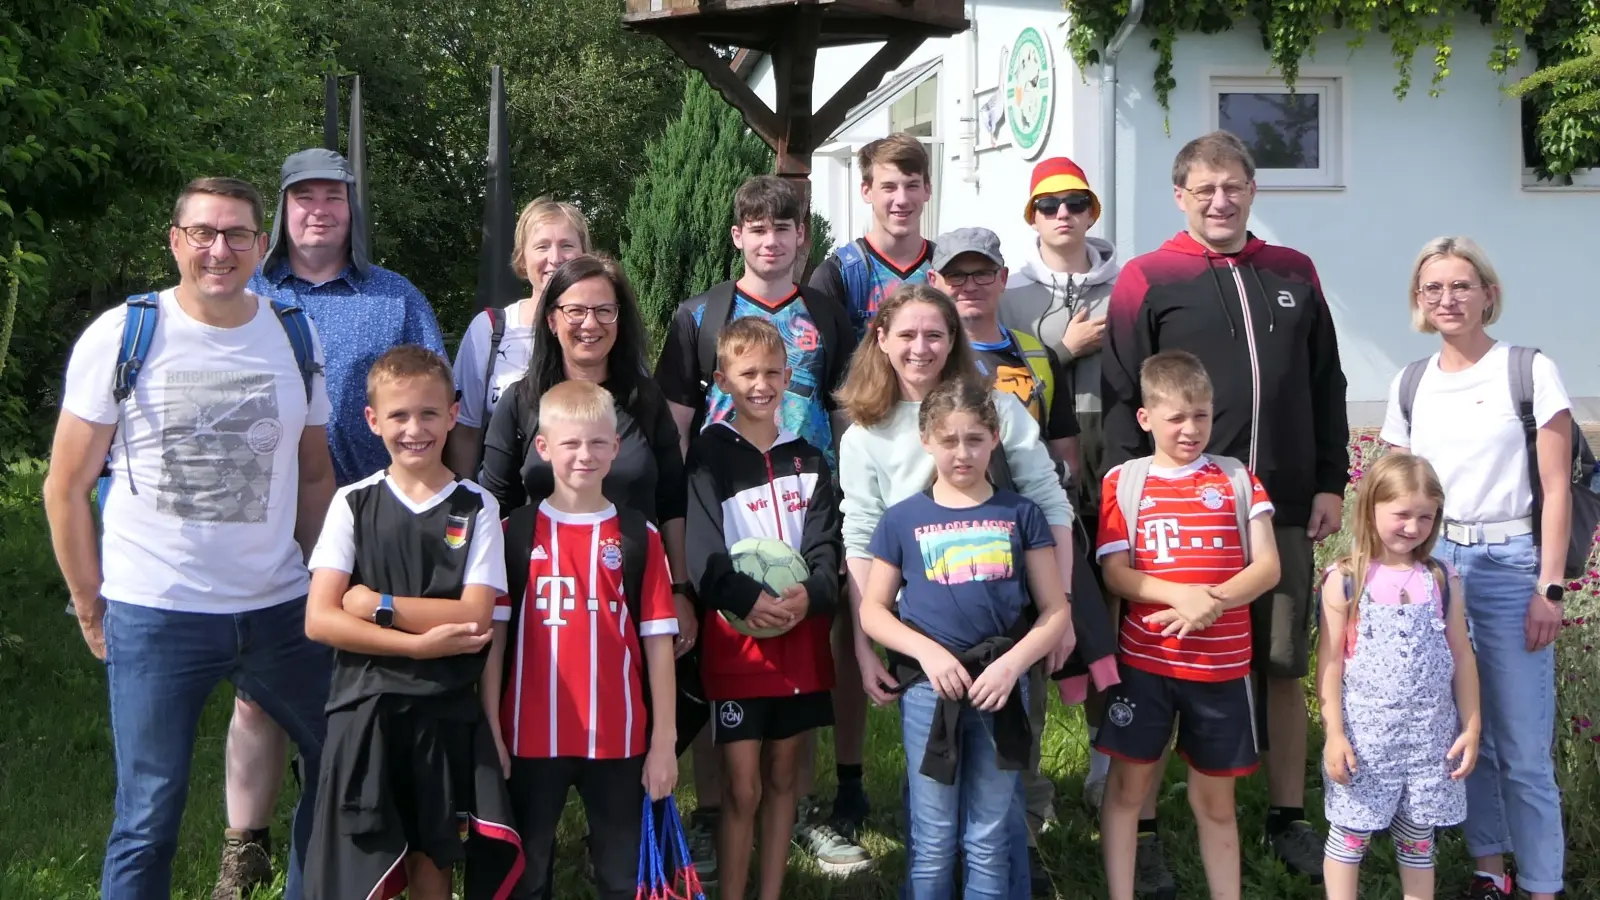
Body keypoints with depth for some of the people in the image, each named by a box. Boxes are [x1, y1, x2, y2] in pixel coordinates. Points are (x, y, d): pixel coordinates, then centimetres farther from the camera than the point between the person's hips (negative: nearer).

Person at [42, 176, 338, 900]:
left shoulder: (297, 337, 4)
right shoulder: (120, 336, -4)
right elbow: (66, 488, 0)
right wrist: (91, 609, 1)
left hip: (279, 611, 3)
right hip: (153, 616, -3)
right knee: (148, 817, 3)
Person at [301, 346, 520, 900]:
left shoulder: (476, 508, 1)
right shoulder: (354, 504, 2)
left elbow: (475, 616, -8)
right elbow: (319, 620, -6)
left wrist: (379, 605, -12)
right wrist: (420, 643, -14)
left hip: (446, 712, 0)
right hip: (365, 707, 0)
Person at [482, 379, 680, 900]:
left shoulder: (639, 537, 0)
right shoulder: (514, 534, 0)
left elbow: (658, 643, 0)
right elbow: (494, 637, 1)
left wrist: (663, 739, -2)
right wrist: (490, 731, -3)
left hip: (618, 740, 0)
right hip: (530, 737, 0)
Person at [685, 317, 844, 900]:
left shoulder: (807, 459, 12)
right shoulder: (710, 453, 0)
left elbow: (826, 545, 3)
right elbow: (701, 549, -10)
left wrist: (808, 596, -17)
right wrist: (748, 600, -26)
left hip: (801, 633, 4)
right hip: (734, 636, -4)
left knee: (784, 777, 12)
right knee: (742, 787, -3)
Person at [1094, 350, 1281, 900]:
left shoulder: (1238, 478, 5)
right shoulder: (1124, 480, 0)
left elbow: (1268, 567, -2)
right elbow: (1115, 574, -6)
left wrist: (1213, 603, -19)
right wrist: (1183, 595, -22)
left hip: (1223, 664, 1)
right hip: (1144, 660, -1)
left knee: (1214, 798, 12)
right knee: (1128, 785, 7)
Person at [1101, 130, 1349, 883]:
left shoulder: (1293, 275, 11)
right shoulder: (1146, 280, -1)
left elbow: (1326, 389, 13)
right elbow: (1122, 400, -5)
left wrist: (1330, 484, 7)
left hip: (1283, 509, 4)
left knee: (1284, 666, 11)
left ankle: (1288, 820, 26)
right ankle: (1141, 828, 15)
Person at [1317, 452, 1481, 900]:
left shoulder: (1443, 581, 2)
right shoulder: (1345, 580, -7)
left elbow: (1461, 658, 7)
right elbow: (1330, 660, -6)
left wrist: (1471, 728, 6)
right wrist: (1334, 733, -9)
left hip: (1430, 735, 3)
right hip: (1365, 733, -3)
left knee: (1418, 838, 14)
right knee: (1349, 834, 7)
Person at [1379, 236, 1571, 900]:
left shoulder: (1532, 372, -3)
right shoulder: (1408, 385, 9)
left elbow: (1555, 489, -5)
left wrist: (1550, 587, -9)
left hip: (1510, 566, -4)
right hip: (1428, 563, 4)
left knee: (1522, 749, -2)